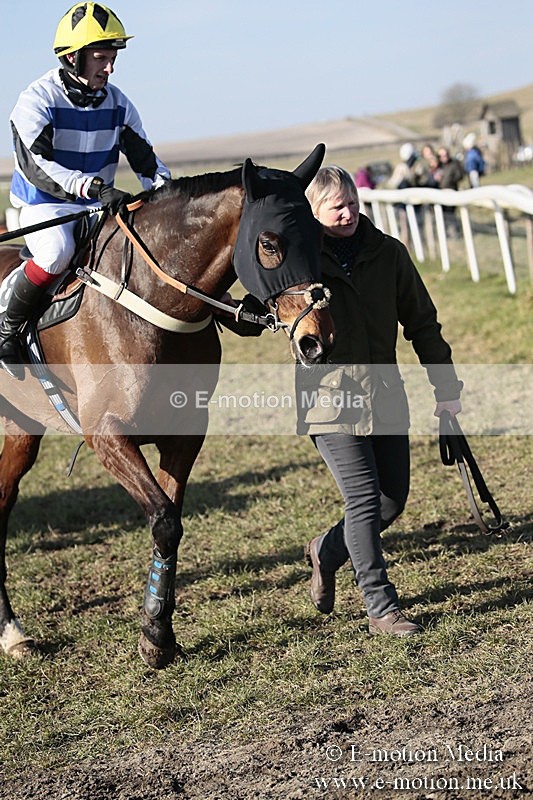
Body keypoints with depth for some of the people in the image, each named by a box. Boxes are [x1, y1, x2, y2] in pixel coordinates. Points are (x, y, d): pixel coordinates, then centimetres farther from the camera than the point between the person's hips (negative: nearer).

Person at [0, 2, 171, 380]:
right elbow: (36, 166, -26)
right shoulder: (37, 100, -14)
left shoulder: (117, 103, 3)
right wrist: (96, 188, -40)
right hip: (44, 207, -5)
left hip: (99, 206, 6)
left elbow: (145, 159, 8)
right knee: (58, 250, -36)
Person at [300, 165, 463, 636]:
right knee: (365, 498, -10)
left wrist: (446, 387, 9)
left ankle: (328, 551, 35)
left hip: (385, 395, 4)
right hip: (330, 398, -4)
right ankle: (381, 607, 1)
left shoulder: (388, 253, 5)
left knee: (393, 499, 9)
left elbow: (422, 322, 11)